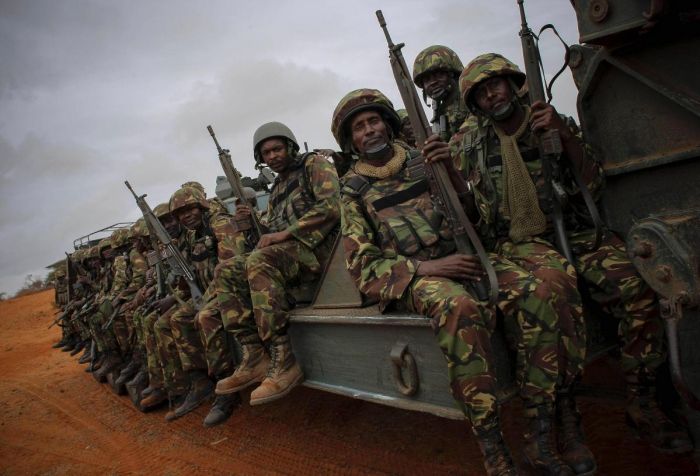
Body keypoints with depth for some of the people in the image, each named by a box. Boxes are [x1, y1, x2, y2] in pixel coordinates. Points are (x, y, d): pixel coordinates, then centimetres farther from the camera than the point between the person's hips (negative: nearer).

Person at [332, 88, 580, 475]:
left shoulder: (422, 159, 15)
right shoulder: (353, 190, 6)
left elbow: (468, 215, 18)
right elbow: (362, 263, -3)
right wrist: (426, 267, -16)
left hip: (458, 255, 4)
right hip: (409, 274, -4)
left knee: (537, 293, -24)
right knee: (461, 308, -38)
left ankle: (540, 440, -16)